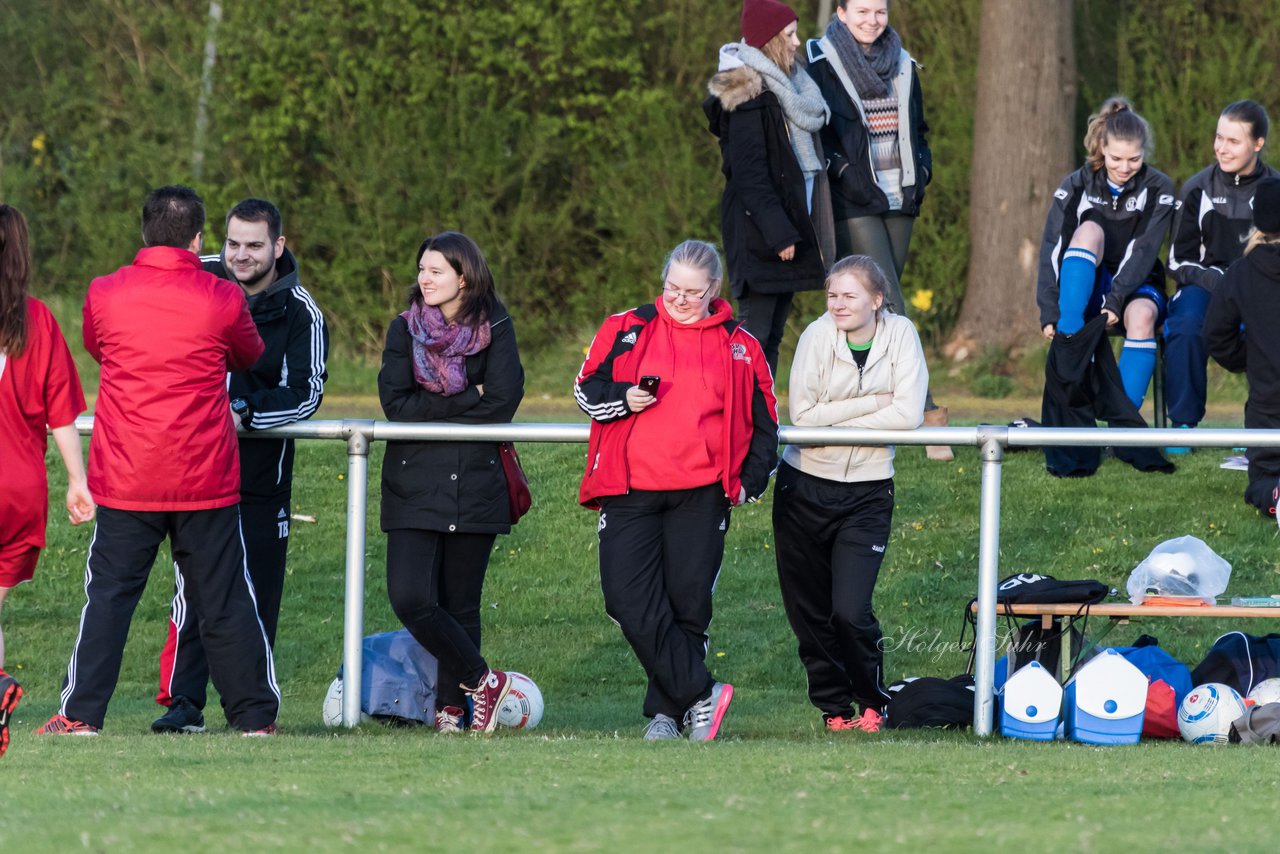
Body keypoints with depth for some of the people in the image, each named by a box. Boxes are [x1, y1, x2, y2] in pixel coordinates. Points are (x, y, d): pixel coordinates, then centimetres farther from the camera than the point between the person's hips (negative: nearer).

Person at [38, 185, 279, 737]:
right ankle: (255, 717, 11)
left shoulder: (103, 294, -2)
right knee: (224, 602, 7)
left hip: (125, 483, 0)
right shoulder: (222, 301, -5)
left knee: (109, 595, 6)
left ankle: (80, 714, 3)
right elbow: (250, 357, 15)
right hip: (207, 481, 0)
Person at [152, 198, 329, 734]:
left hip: (262, 472, 0)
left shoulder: (300, 313, -4)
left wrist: (245, 412, -22)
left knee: (258, 592, 5)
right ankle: (183, 701, -9)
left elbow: (305, 394, -10)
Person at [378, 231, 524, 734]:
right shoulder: (406, 329, 5)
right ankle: (482, 681, 1)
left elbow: (503, 403, -9)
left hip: (476, 484, -1)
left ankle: (452, 704, 14)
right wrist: (468, 400, -11)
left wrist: (432, 410, -7)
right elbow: (395, 403, -7)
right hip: (414, 485, 1)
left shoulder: (494, 328, 2)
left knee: (461, 603, 3)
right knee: (410, 598, -14)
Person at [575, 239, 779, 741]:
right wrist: (623, 399, -10)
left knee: (688, 605, 0)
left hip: (701, 495, 0)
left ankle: (667, 711, 12)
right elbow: (586, 390, 10)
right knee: (631, 603, -12)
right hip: (629, 491, 0)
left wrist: (750, 483, 7)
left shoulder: (740, 347, 10)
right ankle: (699, 694, -2)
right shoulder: (627, 331, 8)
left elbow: (764, 424, 18)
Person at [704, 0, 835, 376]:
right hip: (758, 231, -9)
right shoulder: (748, 97, -13)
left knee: (772, 336, 9)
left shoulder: (788, 88, 17)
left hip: (789, 225, 9)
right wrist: (778, 232, -22)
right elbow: (749, 172, -18)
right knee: (755, 331, -10)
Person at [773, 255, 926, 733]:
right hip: (805, 489, 1)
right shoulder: (818, 336, -8)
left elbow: (909, 415, -16)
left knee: (850, 611, -12)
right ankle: (833, 706, 27)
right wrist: (873, 402, -16)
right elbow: (802, 416, -14)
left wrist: (835, 419, -16)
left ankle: (872, 702, 12)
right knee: (808, 611, 7)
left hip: (866, 493, -1)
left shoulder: (900, 335, -7)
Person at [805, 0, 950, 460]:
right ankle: (927, 414, -20)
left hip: (900, 200, 6)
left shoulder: (903, 67, 14)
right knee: (889, 310, -13)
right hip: (854, 206, -6)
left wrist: (922, 172, 9)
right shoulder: (821, 65, -4)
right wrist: (843, 173, -14)